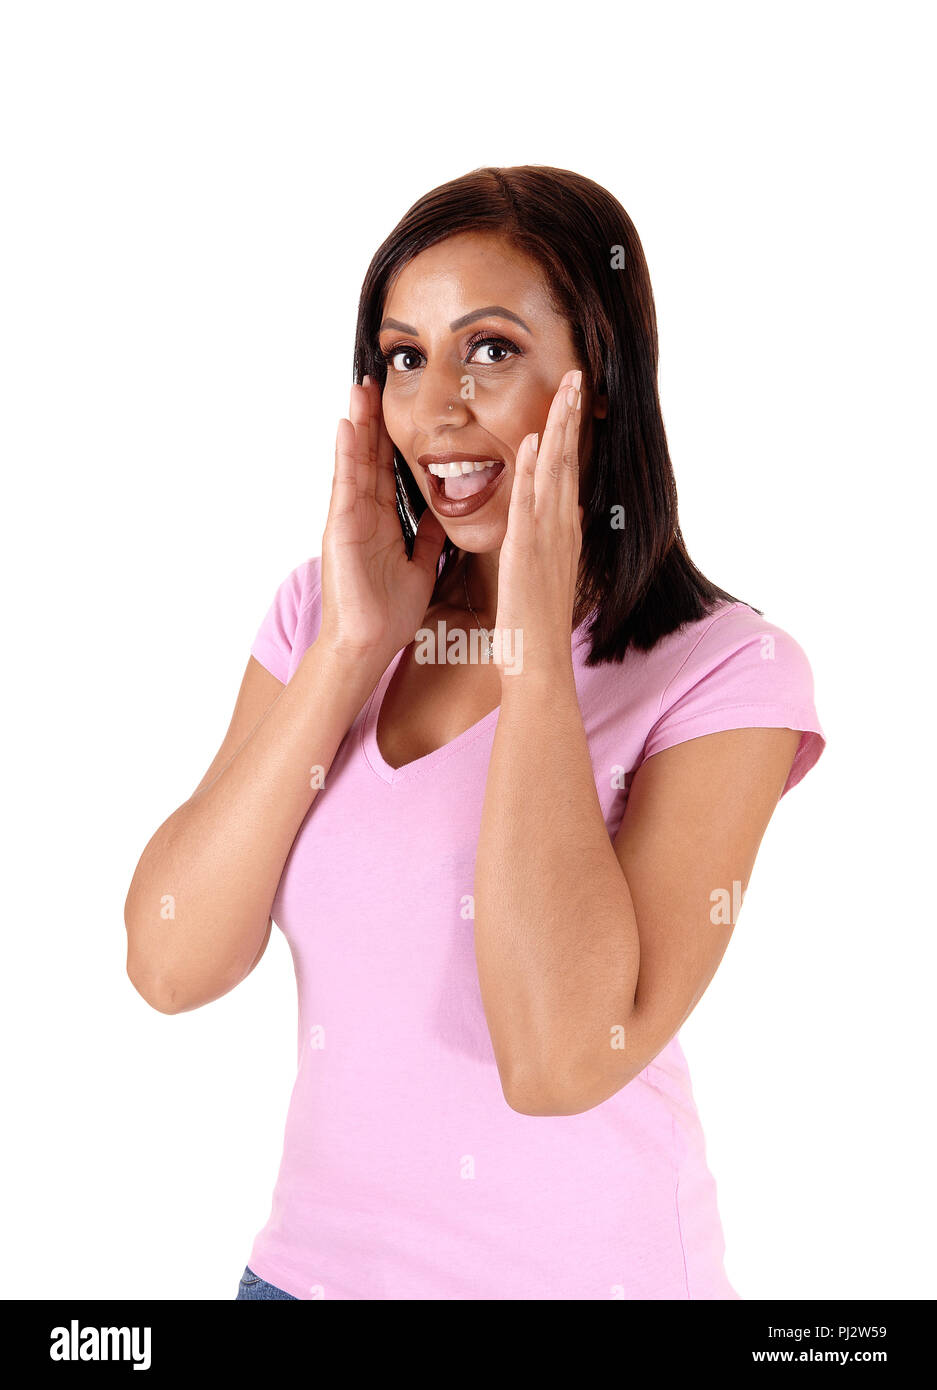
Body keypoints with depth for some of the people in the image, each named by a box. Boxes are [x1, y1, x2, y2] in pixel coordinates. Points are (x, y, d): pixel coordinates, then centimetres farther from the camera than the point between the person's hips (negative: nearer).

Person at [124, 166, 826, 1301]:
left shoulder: (725, 673, -15)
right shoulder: (319, 609, -2)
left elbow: (559, 1058, -26)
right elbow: (169, 968, -11)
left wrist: (536, 655, -23)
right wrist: (350, 650, -17)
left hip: (582, 1263, -3)